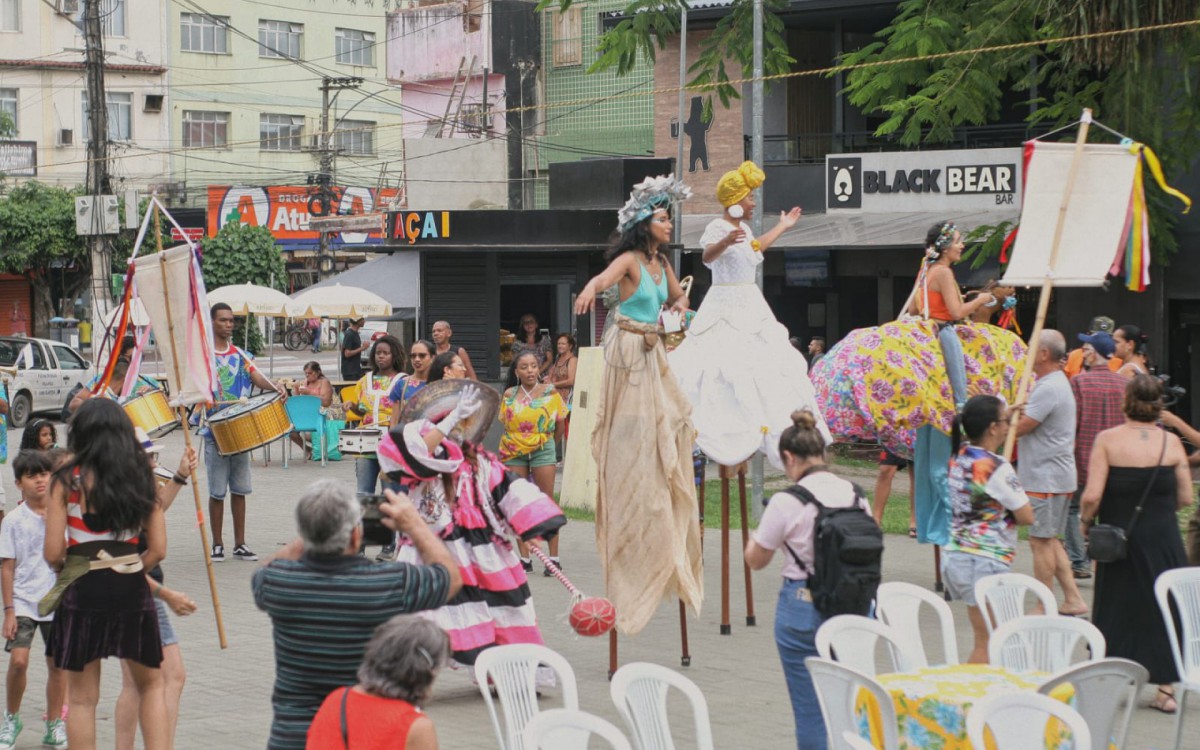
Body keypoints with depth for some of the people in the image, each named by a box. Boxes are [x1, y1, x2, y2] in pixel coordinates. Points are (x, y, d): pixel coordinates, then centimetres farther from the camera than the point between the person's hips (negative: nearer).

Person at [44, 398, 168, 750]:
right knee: (150, 684, 20)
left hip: (82, 592, -2)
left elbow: (53, 553, -9)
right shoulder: (140, 477, 3)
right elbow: (158, 550, 0)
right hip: (131, 589, 2)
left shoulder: (68, 481, -6)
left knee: (82, 697, 8)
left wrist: (67, 569, 11)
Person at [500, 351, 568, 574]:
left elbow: (560, 424, 4)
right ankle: (524, 558, 9)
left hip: (542, 450, -2)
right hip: (513, 452, 2)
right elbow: (505, 423, 9)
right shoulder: (509, 395, 4)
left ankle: (554, 557, -1)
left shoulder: (549, 392, -2)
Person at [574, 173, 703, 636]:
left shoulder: (660, 262, 10)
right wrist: (590, 290, -56)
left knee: (671, 421, 11)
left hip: (653, 351, 8)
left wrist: (679, 305, 10)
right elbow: (604, 278, -36)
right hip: (628, 351, -8)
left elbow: (677, 296, 30)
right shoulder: (630, 259, -14)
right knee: (631, 434, -6)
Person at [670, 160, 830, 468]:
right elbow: (707, 256, -35)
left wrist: (782, 227, 48)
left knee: (764, 367, 10)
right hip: (726, 308, -9)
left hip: (751, 307, 9)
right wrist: (725, 241, -56)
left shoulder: (743, 228, 14)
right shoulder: (718, 227, -13)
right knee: (723, 368, -16)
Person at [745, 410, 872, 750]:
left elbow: (756, 560, -1)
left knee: (810, 709, 5)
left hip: (804, 608, -4)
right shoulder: (857, 495, 2)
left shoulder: (786, 502, -12)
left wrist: (754, 535, 16)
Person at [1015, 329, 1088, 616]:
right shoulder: (1056, 383, 15)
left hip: (1047, 479, -10)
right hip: (1057, 476, 10)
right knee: (1051, 540, 15)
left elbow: (1017, 428, -20)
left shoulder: (1049, 389, -19)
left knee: (1041, 541, -4)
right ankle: (1072, 599, 16)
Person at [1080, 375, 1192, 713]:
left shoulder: (1108, 440, -10)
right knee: (1163, 608, 10)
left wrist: (1085, 521, 4)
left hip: (1120, 536, -1)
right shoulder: (1171, 442, -4)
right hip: (1163, 539, 1)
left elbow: (1092, 496, -15)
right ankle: (1166, 689, 10)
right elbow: (1186, 498, 0)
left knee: (1117, 608, 11)